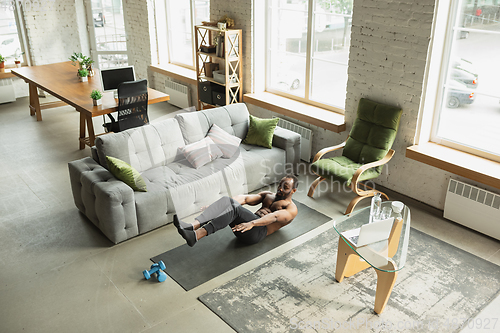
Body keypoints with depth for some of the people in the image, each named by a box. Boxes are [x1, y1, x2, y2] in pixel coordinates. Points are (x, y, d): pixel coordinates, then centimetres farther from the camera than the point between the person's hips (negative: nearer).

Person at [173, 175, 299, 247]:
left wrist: (251, 224, -35)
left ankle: (197, 235, -46)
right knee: (227, 200, -23)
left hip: (258, 231, -6)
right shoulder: (268, 195, 30)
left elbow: (274, 217, -14)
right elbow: (245, 198, 14)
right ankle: (193, 226, -41)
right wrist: (218, 207, -1)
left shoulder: (291, 209, 8)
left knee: (234, 208, -33)